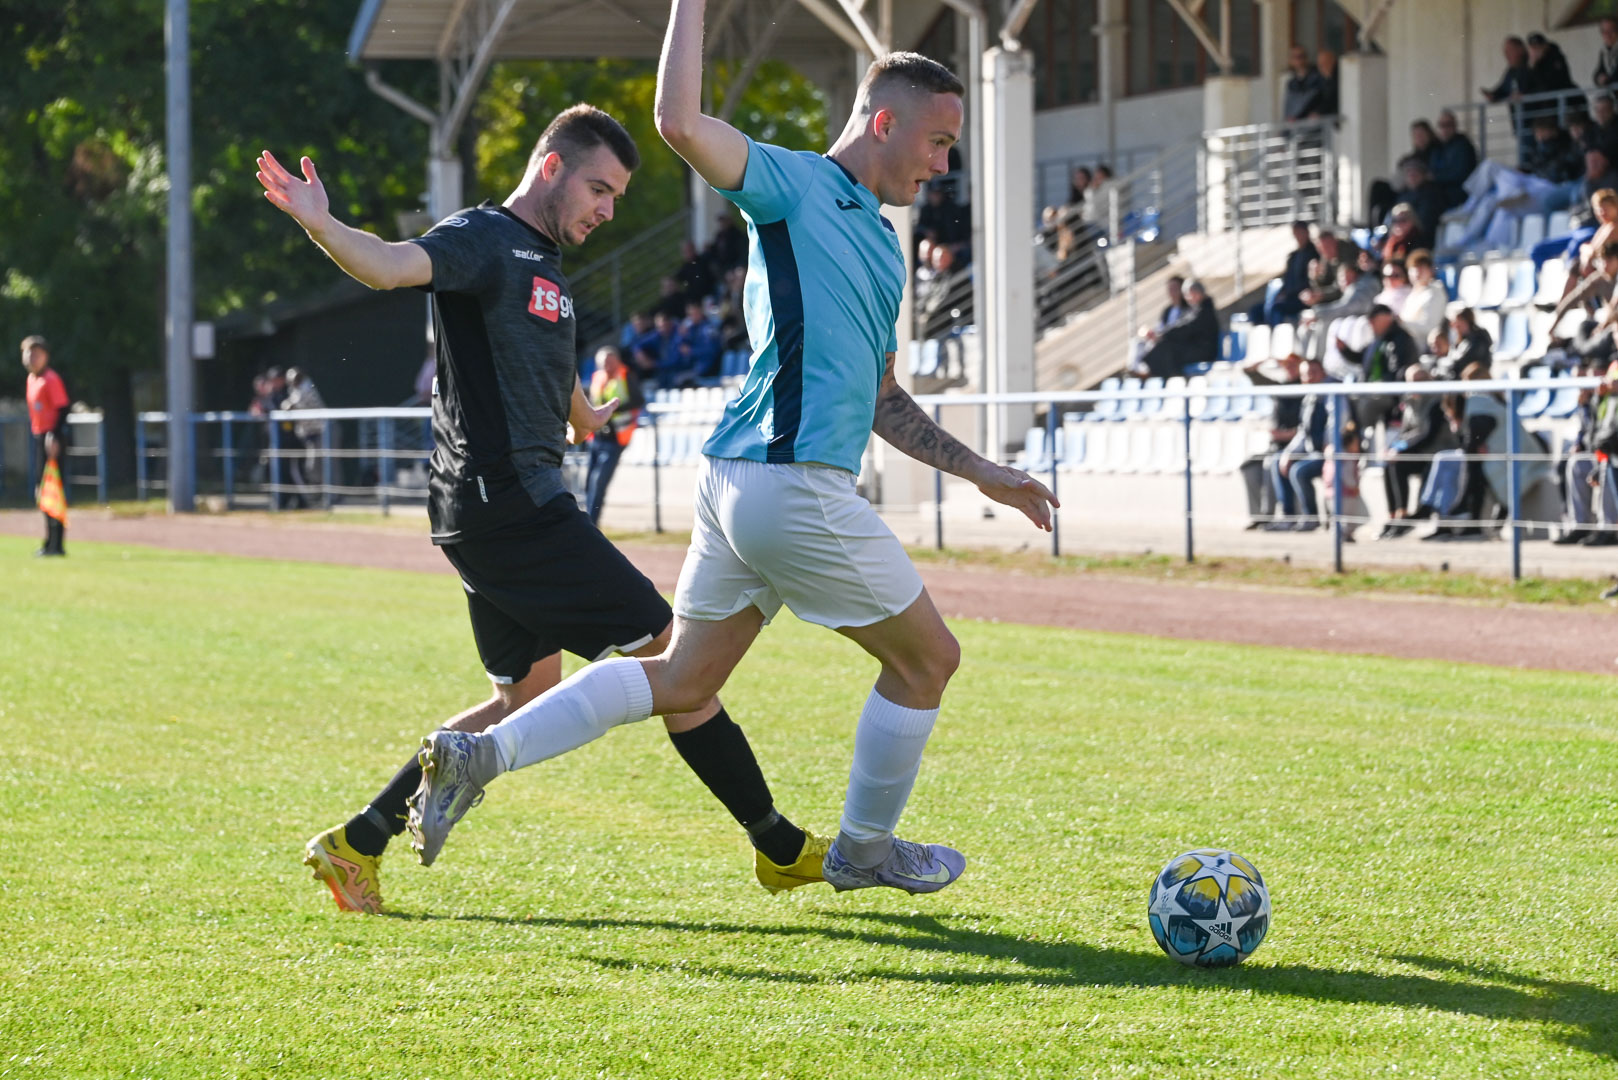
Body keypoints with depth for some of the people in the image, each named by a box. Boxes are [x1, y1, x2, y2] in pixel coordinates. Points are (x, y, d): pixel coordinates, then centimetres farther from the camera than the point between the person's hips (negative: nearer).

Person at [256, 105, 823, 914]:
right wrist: (319, 225, -49)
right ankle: (780, 847, 3)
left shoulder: (541, 262, 19)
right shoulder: (484, 241, -10)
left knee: (528, 696, 16)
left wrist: (584, 414, 58)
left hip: (511, 506, 11)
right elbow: (391, 266, -30)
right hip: (509, 503, -11)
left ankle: (359, 842, 12)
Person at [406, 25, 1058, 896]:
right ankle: (863, 850, 23)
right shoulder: (794, 185, -5)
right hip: (794, 486, -9)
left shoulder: (881, 242, 22)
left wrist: (981, 473, 29)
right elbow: (680, 121, -22)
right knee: (926, 659, 8)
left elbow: (876, 398, 29)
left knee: (681, 679, 10)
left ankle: (483, 753, 3)